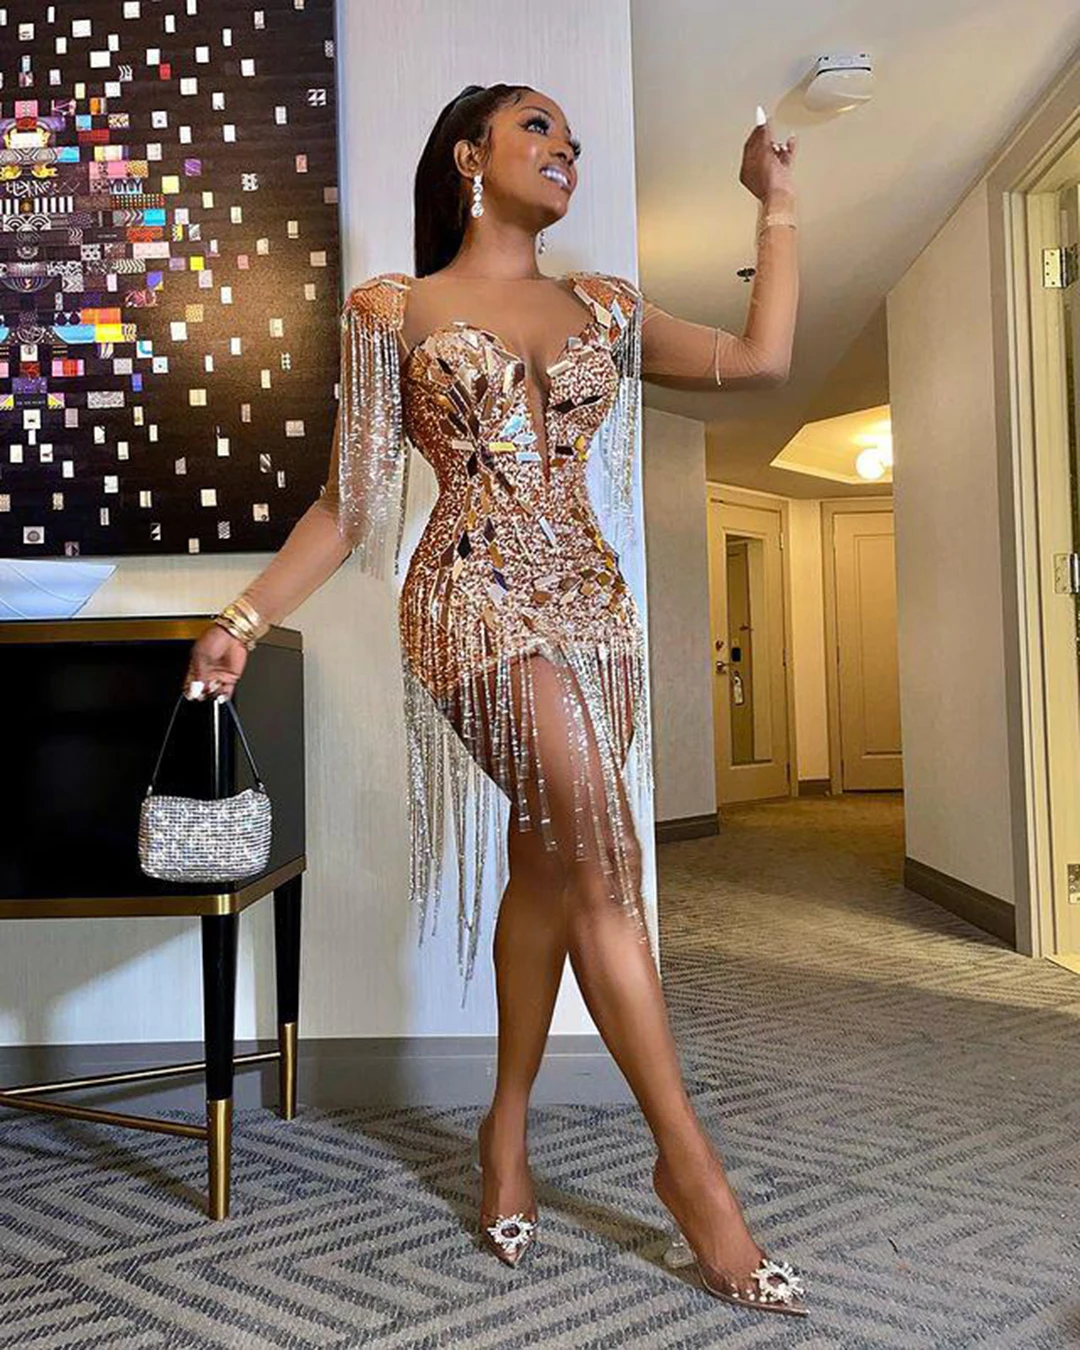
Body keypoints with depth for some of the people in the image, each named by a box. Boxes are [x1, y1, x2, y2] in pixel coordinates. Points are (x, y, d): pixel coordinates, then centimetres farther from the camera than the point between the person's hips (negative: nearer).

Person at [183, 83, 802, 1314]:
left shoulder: (603, 307, 17)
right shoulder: (396, 311, 5)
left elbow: (761, 359, 12)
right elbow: (347, 502, 3)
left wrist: (777, 207, 19)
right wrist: (243, 619, -4)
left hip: (590, 604, 5)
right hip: (477, 600, -5)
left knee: (550, 869, 6)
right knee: (605, 864, -14)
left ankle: (508, 1128, 24)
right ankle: (687, 1161, 0)